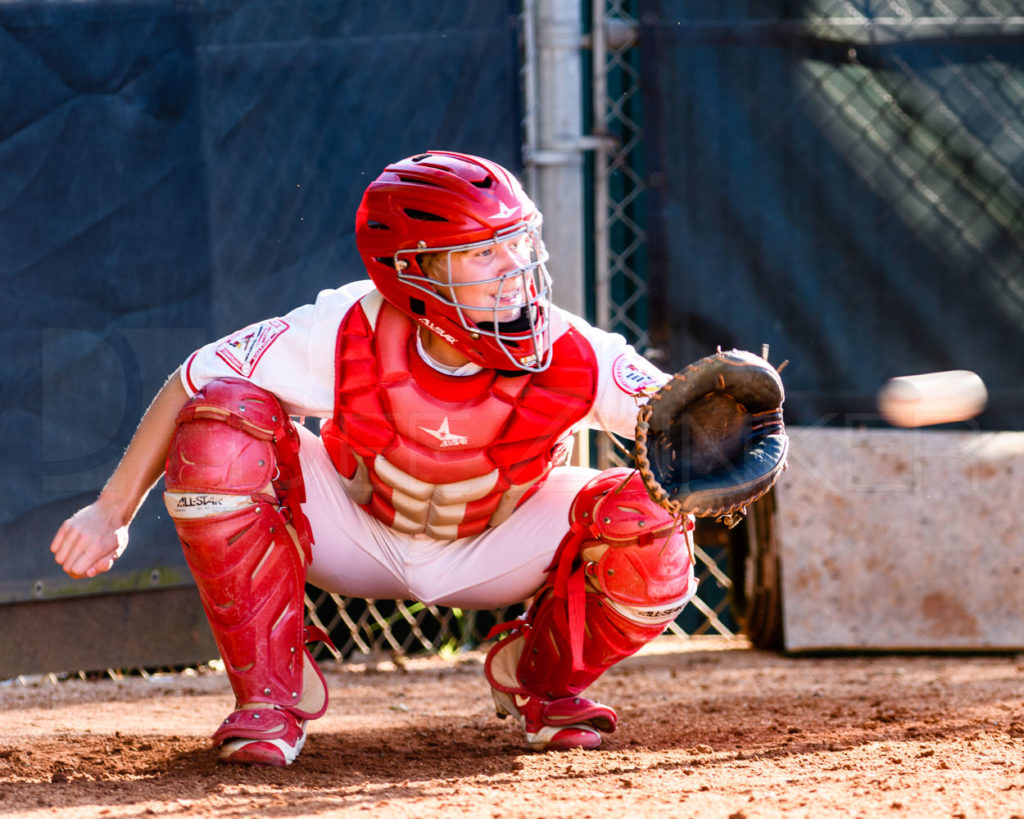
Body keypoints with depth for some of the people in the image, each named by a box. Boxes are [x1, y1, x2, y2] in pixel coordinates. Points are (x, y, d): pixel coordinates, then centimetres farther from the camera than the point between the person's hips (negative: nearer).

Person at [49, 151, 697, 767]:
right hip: (355, 532, 0)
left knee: (654, 532, -28)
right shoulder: (345, 335, -32)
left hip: (499, 547, 1)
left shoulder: (572, 358, -31)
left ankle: (543, 677, 8)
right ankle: (269, 692, -12)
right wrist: (112, 513, -18)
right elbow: (190, 386, -19)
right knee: (221, 424, -29)